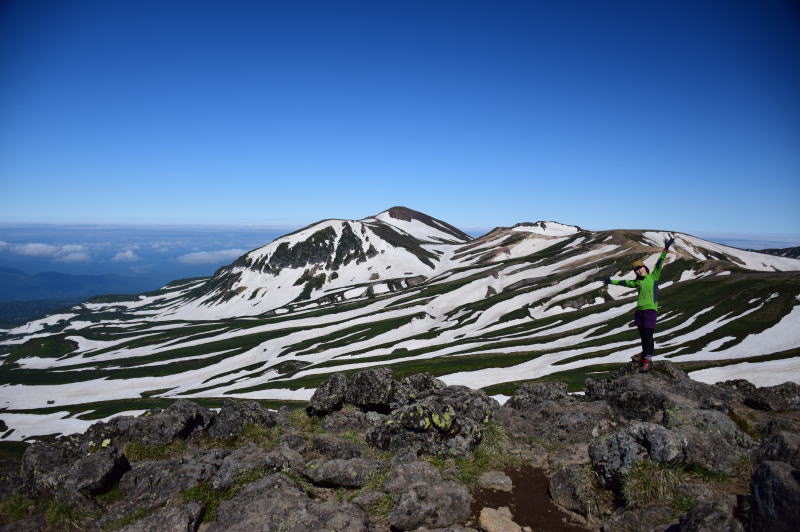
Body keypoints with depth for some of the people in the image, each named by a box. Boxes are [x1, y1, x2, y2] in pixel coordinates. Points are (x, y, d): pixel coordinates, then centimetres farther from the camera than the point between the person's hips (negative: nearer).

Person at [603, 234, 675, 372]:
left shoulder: (653, 276, 5)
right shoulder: (637, 282, 16)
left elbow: (659, 263, -5)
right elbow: (624, 282, 31)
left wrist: (666, 249, -14)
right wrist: (612, 281, 40)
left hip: (650, 310, -5)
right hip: (639, 310, 5)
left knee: (648, 336, -8)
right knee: (642, 335, 9)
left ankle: (647, 361, -4)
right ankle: (644, 354, 21)